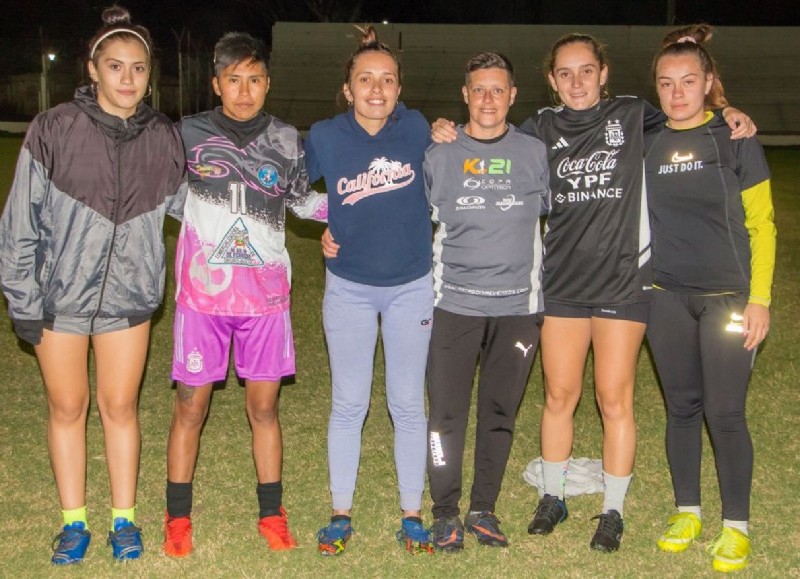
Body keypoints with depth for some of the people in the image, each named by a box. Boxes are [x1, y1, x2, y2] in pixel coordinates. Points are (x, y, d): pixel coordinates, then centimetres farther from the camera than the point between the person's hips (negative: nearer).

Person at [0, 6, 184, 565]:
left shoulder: (163, 138, -4)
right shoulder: (54, 130, -12)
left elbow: (186, 207, 11)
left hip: (128, 295, 1)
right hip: (58, 294, -1)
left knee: (120, 406, 11)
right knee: (67, 407, 11)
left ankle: (124, 519, 27)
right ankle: (74, 522, 28)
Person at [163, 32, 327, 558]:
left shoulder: (288, 140, 3)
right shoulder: (189, 133, -2)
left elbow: (302, 198, 18)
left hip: (266, 296, 1)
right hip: (203, 294, -1)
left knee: (264, 405, 8)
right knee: (191, 406, 5)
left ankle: (272, 514, 23)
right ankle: (178, 518, 21)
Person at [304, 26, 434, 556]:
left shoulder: (415, 128, -7)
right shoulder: (325, 137, -9)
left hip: (411, 286, 1)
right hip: (349, 287, 0)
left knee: (409, 404, 8)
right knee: (349, 404, 8)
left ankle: (412, 516, 21)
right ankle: (341, 515, 21)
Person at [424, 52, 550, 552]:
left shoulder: (536, 153, 5)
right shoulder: (439, 155, 4)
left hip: (518, 303, 1)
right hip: (454, 303, -1)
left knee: (501, 412, 8)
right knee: (447, 411, -1)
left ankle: (484, 510, 22)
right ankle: (446, 512, 14)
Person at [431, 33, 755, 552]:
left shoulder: (632, 115, 0)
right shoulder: (542, 129, 4)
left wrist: (730, 116, -6)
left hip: (623, 281, -2)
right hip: (562, 282, 2)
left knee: (615, 400, 3)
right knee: (560, 396, 9)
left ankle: (614, 510, 19)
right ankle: (553, 497, 28)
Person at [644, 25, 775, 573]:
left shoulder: (736, 139, -4)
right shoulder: (646, 144, 5)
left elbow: (761, 224, -3)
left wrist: (759, 298, -9)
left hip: (728, 296, -3)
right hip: (667, 297, 3)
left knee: (724, 413, -2)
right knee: (682, 406, 11)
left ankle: (736, 525, 14)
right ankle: (687, 511, 26)